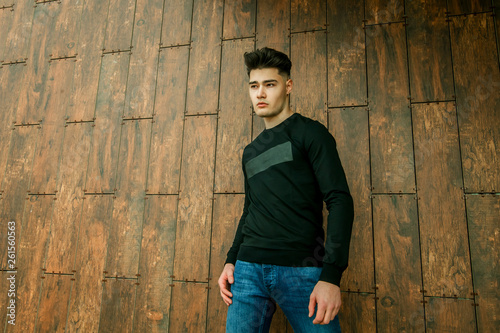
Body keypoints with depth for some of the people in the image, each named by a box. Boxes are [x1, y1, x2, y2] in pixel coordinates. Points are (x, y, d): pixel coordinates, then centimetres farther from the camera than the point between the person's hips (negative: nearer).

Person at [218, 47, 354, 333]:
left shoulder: (309, 133, -1)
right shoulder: (251, 152, 17)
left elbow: (340, 200, -10)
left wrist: (331, 274, -18)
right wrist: (231, 260, 11)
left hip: (302, 270, -4)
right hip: (248, 270, 5)